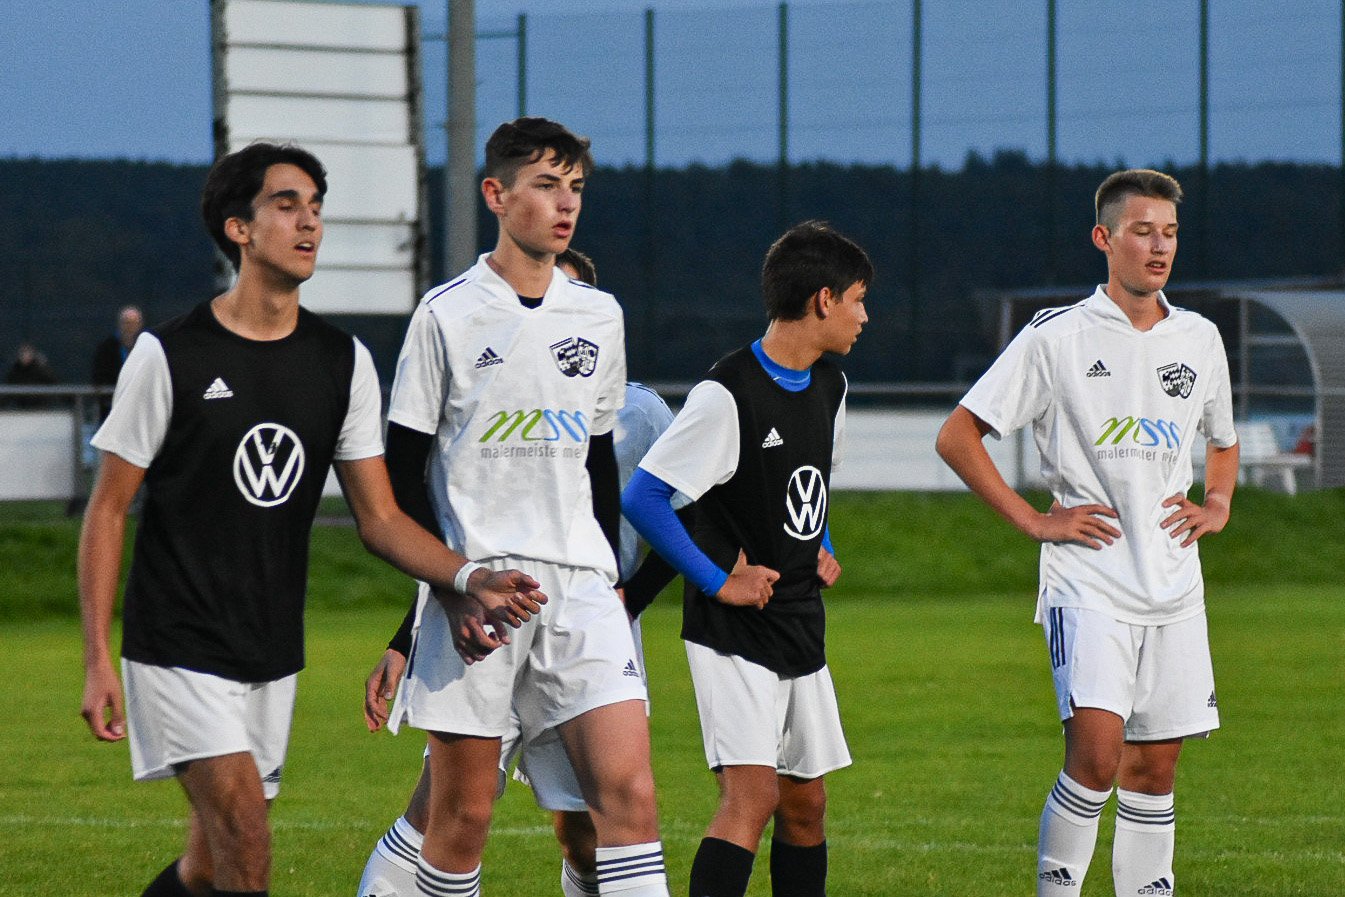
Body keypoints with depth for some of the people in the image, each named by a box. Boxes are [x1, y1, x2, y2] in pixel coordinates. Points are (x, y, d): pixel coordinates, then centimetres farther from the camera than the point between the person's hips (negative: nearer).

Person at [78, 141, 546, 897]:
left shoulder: (343, 363, 5)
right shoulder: (172, 355, -8)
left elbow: (380, 518, 5)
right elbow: (109, 509, -3)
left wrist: (471, 579, -14)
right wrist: (97, 658, -9)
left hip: (274, 657, 5)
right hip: (180, 651, -5)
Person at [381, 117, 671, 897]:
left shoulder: (600, 316, 12)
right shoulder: (448, 315, -1)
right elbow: (400, 474, -1)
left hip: (580, 585, 3)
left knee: (629, 787, -12)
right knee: (463, 813, 0)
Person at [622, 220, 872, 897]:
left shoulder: (828, 389, 9)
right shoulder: (728, 394, -17)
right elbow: (641, 497, -19)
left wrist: (822, 549, 13)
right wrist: (717, 582, -17)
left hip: (801, 627, 8)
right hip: (734, 632, -8)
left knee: (806, 802, 11)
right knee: (753, 793, -19)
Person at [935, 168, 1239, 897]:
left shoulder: (1200, 340, 11)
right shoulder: (1057, 337, -4)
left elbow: (1223, 441, 30)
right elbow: (956, 436, -3)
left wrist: (1216, 506, 11)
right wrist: (1033, 520, -7)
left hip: (1173, 587, 5)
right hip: (1088, 582, -5)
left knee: (1155, 767, 7)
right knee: (1096, 752, -19)